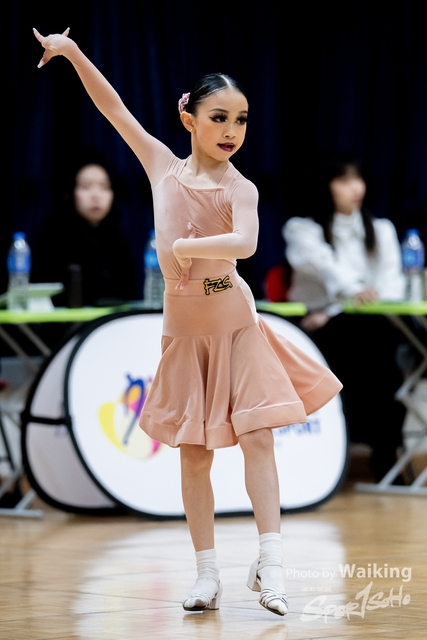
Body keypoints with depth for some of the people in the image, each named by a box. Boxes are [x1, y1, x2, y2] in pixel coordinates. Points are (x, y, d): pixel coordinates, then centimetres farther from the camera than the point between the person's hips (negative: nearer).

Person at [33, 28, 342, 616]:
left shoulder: (239, 188, -9)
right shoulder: (163, 166, 1)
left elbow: (244, 243, -30)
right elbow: (114, 108, 5)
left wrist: (184, 246, -23)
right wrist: (74, 52, 1)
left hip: (233, 319, -3)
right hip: (183, 324, 3)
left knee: (257, 435, -12)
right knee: (194, 454, 4)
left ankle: (271, 561, -11)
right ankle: (207, 574, 9)